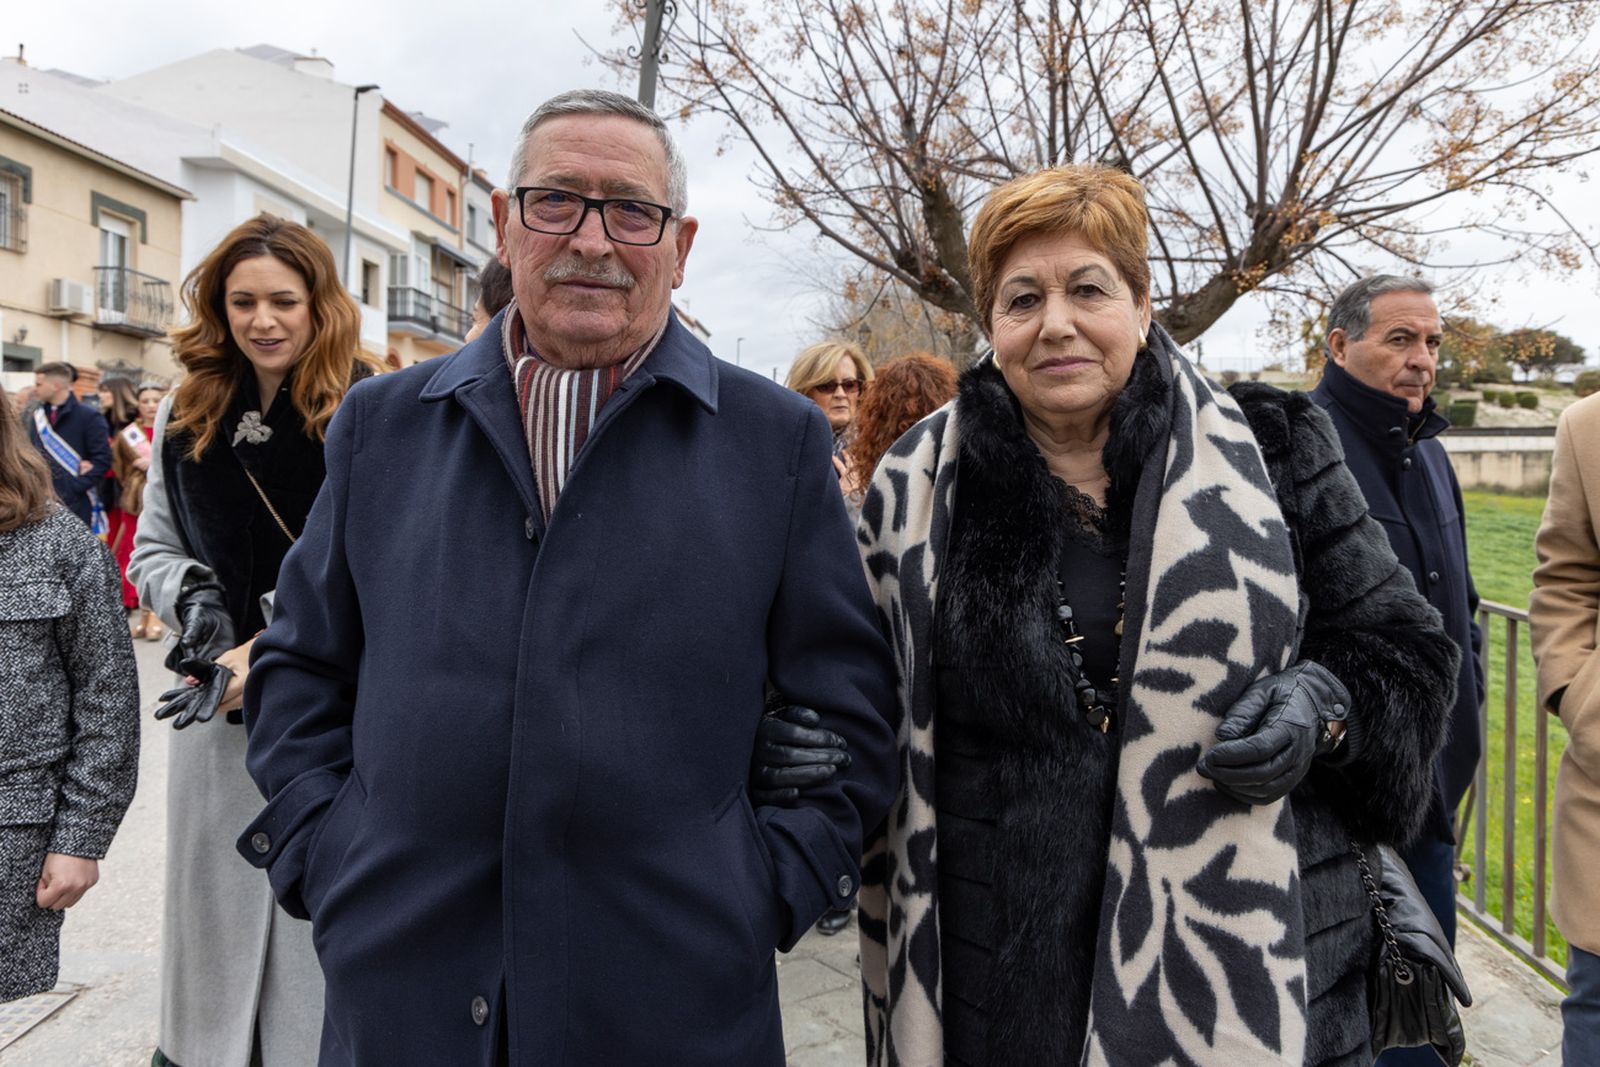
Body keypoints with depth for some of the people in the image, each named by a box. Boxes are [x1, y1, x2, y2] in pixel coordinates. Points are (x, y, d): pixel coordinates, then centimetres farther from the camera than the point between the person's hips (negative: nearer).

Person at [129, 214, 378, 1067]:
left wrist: (272, 652, -15)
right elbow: (151, 550, 16)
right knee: (213, 914, 15)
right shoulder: (184, 417, 10)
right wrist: (194, 594, -6)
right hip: (217, 714, 5)